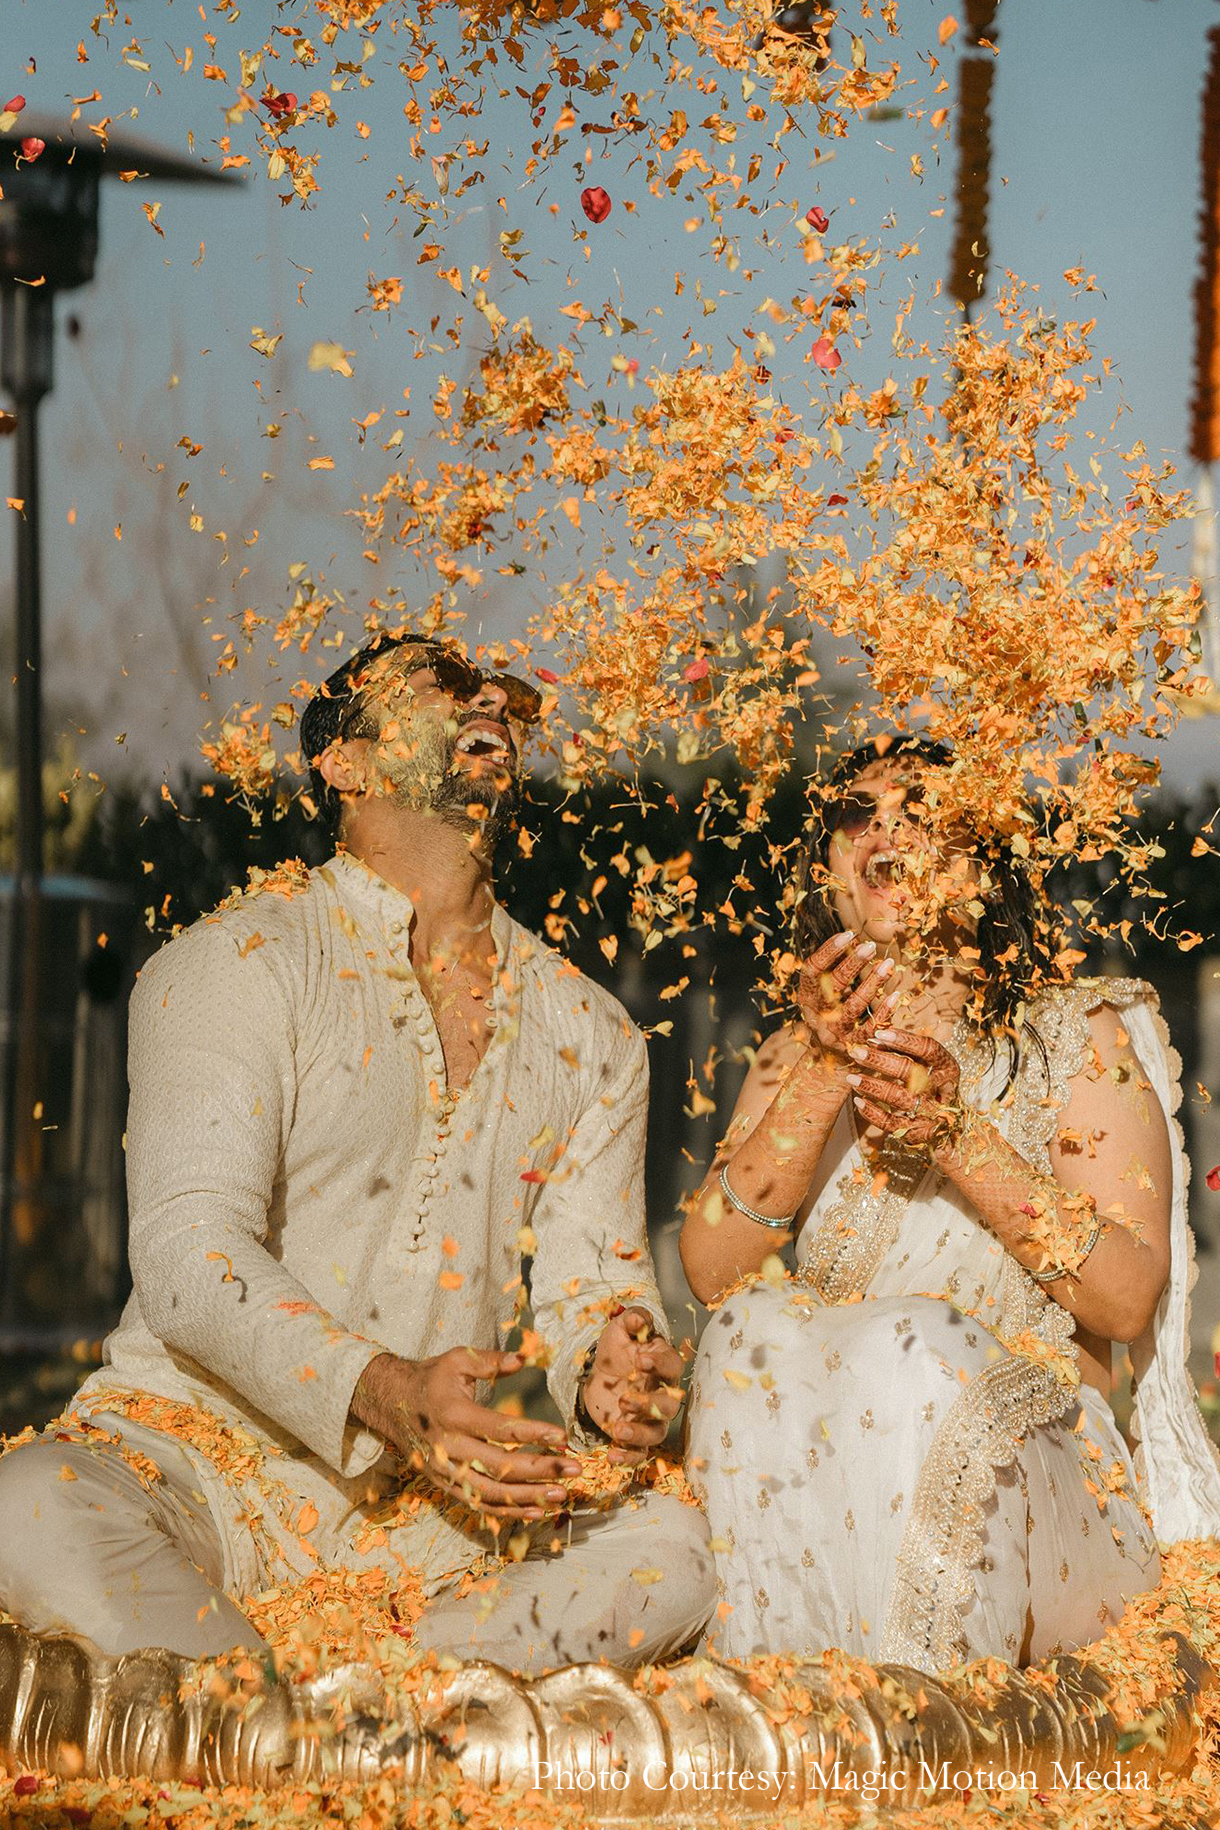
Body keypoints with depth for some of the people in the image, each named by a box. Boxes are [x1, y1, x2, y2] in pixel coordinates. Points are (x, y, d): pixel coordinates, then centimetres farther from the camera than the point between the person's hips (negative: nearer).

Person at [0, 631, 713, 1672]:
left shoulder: (591, 1033, 14)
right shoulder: (239, 963, -3)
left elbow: (592, 1272, 8)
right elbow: (190, 1253, -14)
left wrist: (607, 1369, -19)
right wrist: (384, 1393, -32)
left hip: (429, 1506, 4)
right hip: (200, 1449, -4)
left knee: (676, 1548, -25)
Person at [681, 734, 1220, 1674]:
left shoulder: (1079, 1034, 8)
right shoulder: (795, 1060, 18)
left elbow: (1127, 1298, -7)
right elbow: (713, 1270, -1)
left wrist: (959, 1136, -19)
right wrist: (823, 1076, -14)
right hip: (819, 1476, 3)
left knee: (916, 1344, -33)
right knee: (760, 1324, -27)